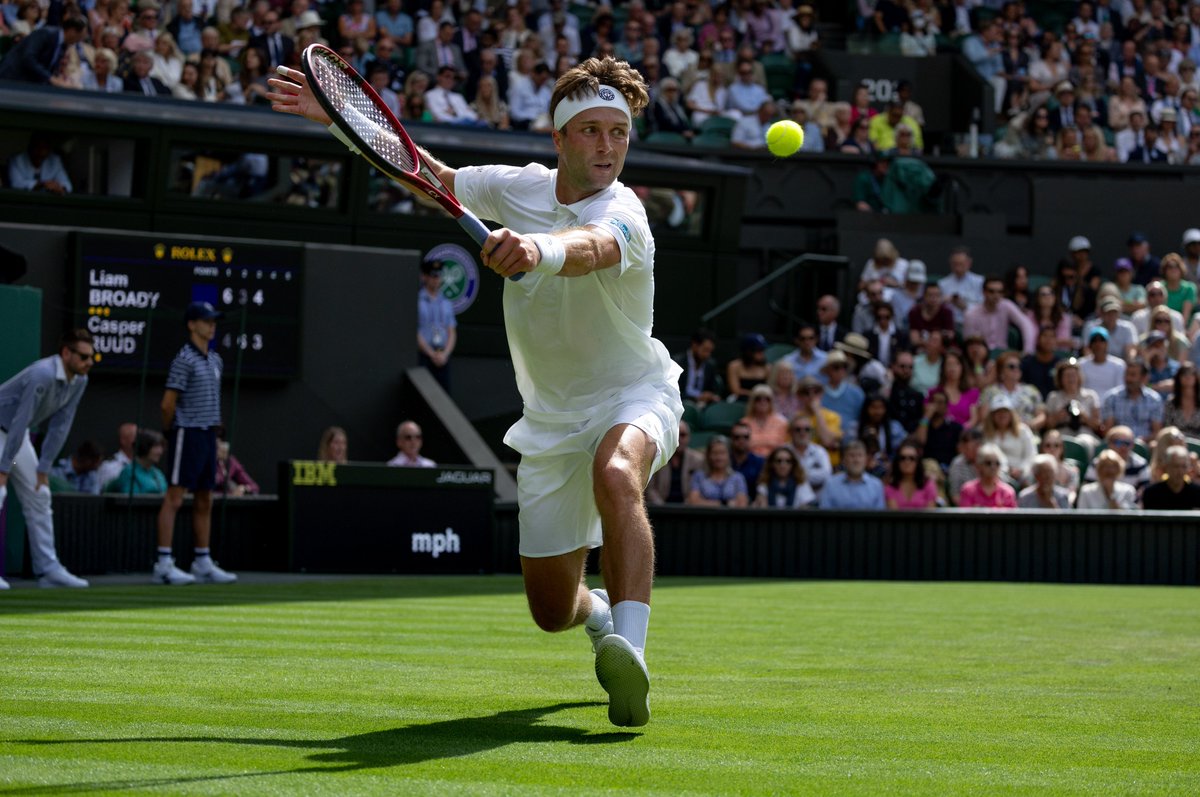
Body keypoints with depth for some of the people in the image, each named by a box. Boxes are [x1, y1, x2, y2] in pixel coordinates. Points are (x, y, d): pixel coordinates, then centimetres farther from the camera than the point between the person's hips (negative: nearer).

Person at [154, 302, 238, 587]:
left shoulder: (216, 360, 14)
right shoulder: (184, 359, -11)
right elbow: (168, 403, -12)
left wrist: (214, 429, 13)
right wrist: (170, 432, -1)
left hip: (208, 435, 8)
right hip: (187, 435, -8)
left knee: (204, 501, 10)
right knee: (174, 498, -8)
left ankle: (203, 563, 16)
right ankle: (164, 563, -10)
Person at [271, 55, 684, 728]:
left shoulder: (623, 215, -24)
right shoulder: (517, 187, -4)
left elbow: (588, 248, -49)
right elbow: (429, 175, 11)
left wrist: (534, 250, -71)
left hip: (633, 397, -5)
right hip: (551, 416, 5)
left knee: (616, 474, -43)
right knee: (552, 610, 6)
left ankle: (630, 654, -52)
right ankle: (604, 617, 44)